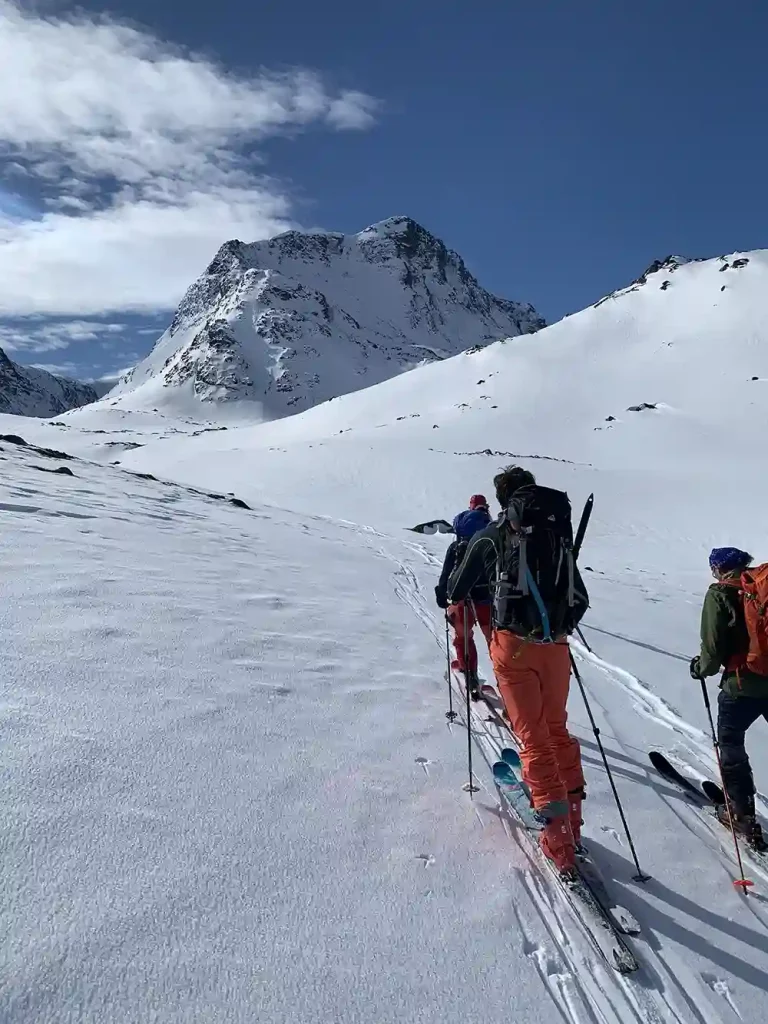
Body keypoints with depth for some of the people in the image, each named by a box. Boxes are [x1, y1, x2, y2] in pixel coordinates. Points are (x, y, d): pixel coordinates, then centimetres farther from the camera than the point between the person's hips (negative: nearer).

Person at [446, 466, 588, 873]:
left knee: (533, 737, 3)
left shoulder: (490, 537, 0)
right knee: (556, 727, 22)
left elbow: (456, 589, 9)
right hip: (555, 645, 4)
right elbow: (580, 599, 17)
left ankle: (558, 833, 1)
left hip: (514, 644, -4)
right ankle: (571, 814, 30)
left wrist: (455, 594, 32)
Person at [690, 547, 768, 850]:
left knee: (730, 741, 13)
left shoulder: (720, 595, -9)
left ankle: (742, 814, 19)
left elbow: (713, 649, -10)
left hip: (743, 684, -5)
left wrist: (701, 667, 9)